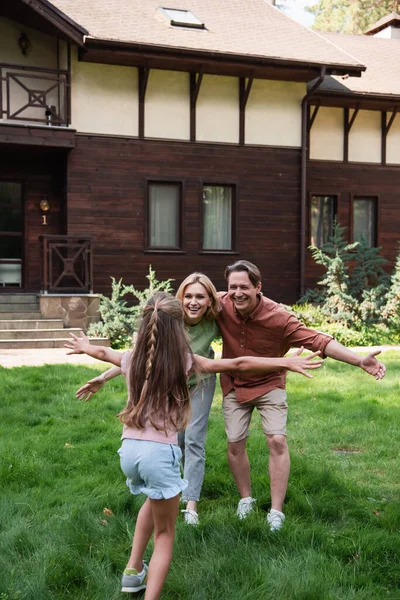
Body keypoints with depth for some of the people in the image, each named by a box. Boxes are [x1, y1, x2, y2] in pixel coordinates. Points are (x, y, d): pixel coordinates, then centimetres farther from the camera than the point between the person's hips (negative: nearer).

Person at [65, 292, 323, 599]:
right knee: (165, 534, 13)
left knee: (156, 498, 35)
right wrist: (287, 362, -2)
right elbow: (238, 364, -6)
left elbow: (103, 352, 29)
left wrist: (83, 346, 51)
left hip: (128, 449, 5)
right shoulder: (184, 362, -4)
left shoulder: (132, 359, 7)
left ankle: (134, 571, 35)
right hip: (159, 452, -5)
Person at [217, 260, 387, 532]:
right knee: (235, 444, 6)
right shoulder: (221, 305, -21)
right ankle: (246, 498, 28)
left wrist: (360, 360, -37)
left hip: (269, 384, -2)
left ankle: (276, 511, 1)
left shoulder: (277, 316, -27)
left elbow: (316, 340, -29)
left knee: (277, 440, -10)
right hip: (234, 385, 2)